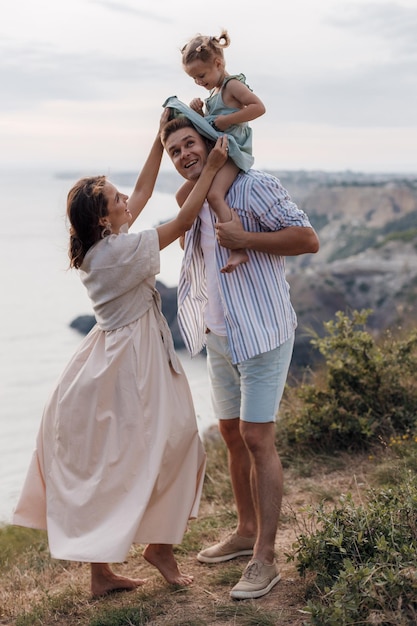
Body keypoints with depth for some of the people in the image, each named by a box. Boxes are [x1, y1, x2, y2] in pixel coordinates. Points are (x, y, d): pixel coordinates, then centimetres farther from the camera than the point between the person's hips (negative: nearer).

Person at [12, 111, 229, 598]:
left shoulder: (104, 242, 4)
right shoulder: (118, 251, -21)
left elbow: (144, 190, 14)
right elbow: (183, 221, -18)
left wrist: (161, 139, 12)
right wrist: (211, 168, -13)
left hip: (121, 352, 10)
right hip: (130, 361, -10)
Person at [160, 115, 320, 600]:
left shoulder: (252, 187, -12)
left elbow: (307, 239, -17)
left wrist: (245, 239, -24)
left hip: (260, 333, -8)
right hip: (217, 338, 8)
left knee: (257, 439, -8)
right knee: (232, 434, 15)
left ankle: (265, 559, -1)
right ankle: (247, 531, 30)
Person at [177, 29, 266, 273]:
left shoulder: (233, 85, -8)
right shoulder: (214, 92, 19)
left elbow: (259, 107, -20)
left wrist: (225, 120, -21)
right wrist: (199, 112, 5)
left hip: (233, 152, -10)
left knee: (215, 194, -30)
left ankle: (238, 250, -35)